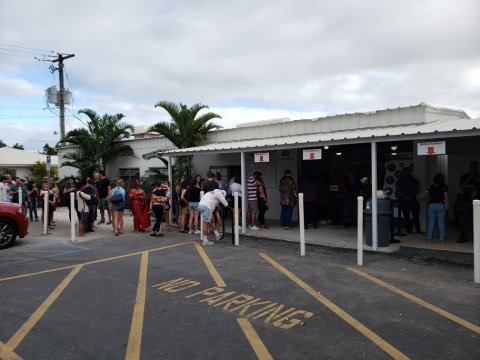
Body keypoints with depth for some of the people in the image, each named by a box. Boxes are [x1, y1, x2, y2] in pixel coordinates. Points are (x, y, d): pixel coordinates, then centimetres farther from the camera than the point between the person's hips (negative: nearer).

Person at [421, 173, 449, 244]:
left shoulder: (430, 187, 1)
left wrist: (427, 200, 14)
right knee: (441, 223, 6)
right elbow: (446, 198, -7)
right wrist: (446, 206, 9)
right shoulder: (444, 187, -1)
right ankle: (441, 240, 9)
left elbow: (422, 196, -3)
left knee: (431, 223, 6)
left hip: (432, 205, 1)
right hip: (441, 206, -1)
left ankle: (429, 239, 7)